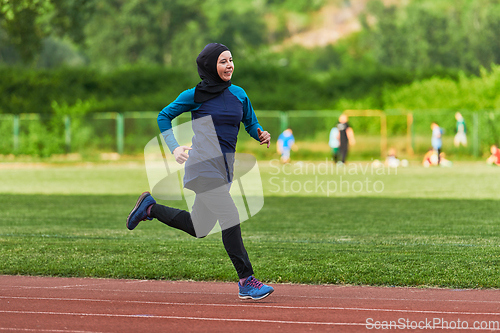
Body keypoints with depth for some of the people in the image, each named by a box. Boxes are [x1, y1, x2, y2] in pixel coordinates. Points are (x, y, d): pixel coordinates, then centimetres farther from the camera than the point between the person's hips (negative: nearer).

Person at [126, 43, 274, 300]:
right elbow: (164, 116, 6)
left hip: (225, 167, 7)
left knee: (199, 228, 14)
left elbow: (251, 124, 19)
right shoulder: (195, 96, -4)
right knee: (229, 217, -16)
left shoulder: (239, 94, 10)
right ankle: (246, 281, -15)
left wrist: (261, 135, -4)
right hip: (204, 165, -7)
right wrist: (174, 148, -6)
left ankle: (150, 208, 32)